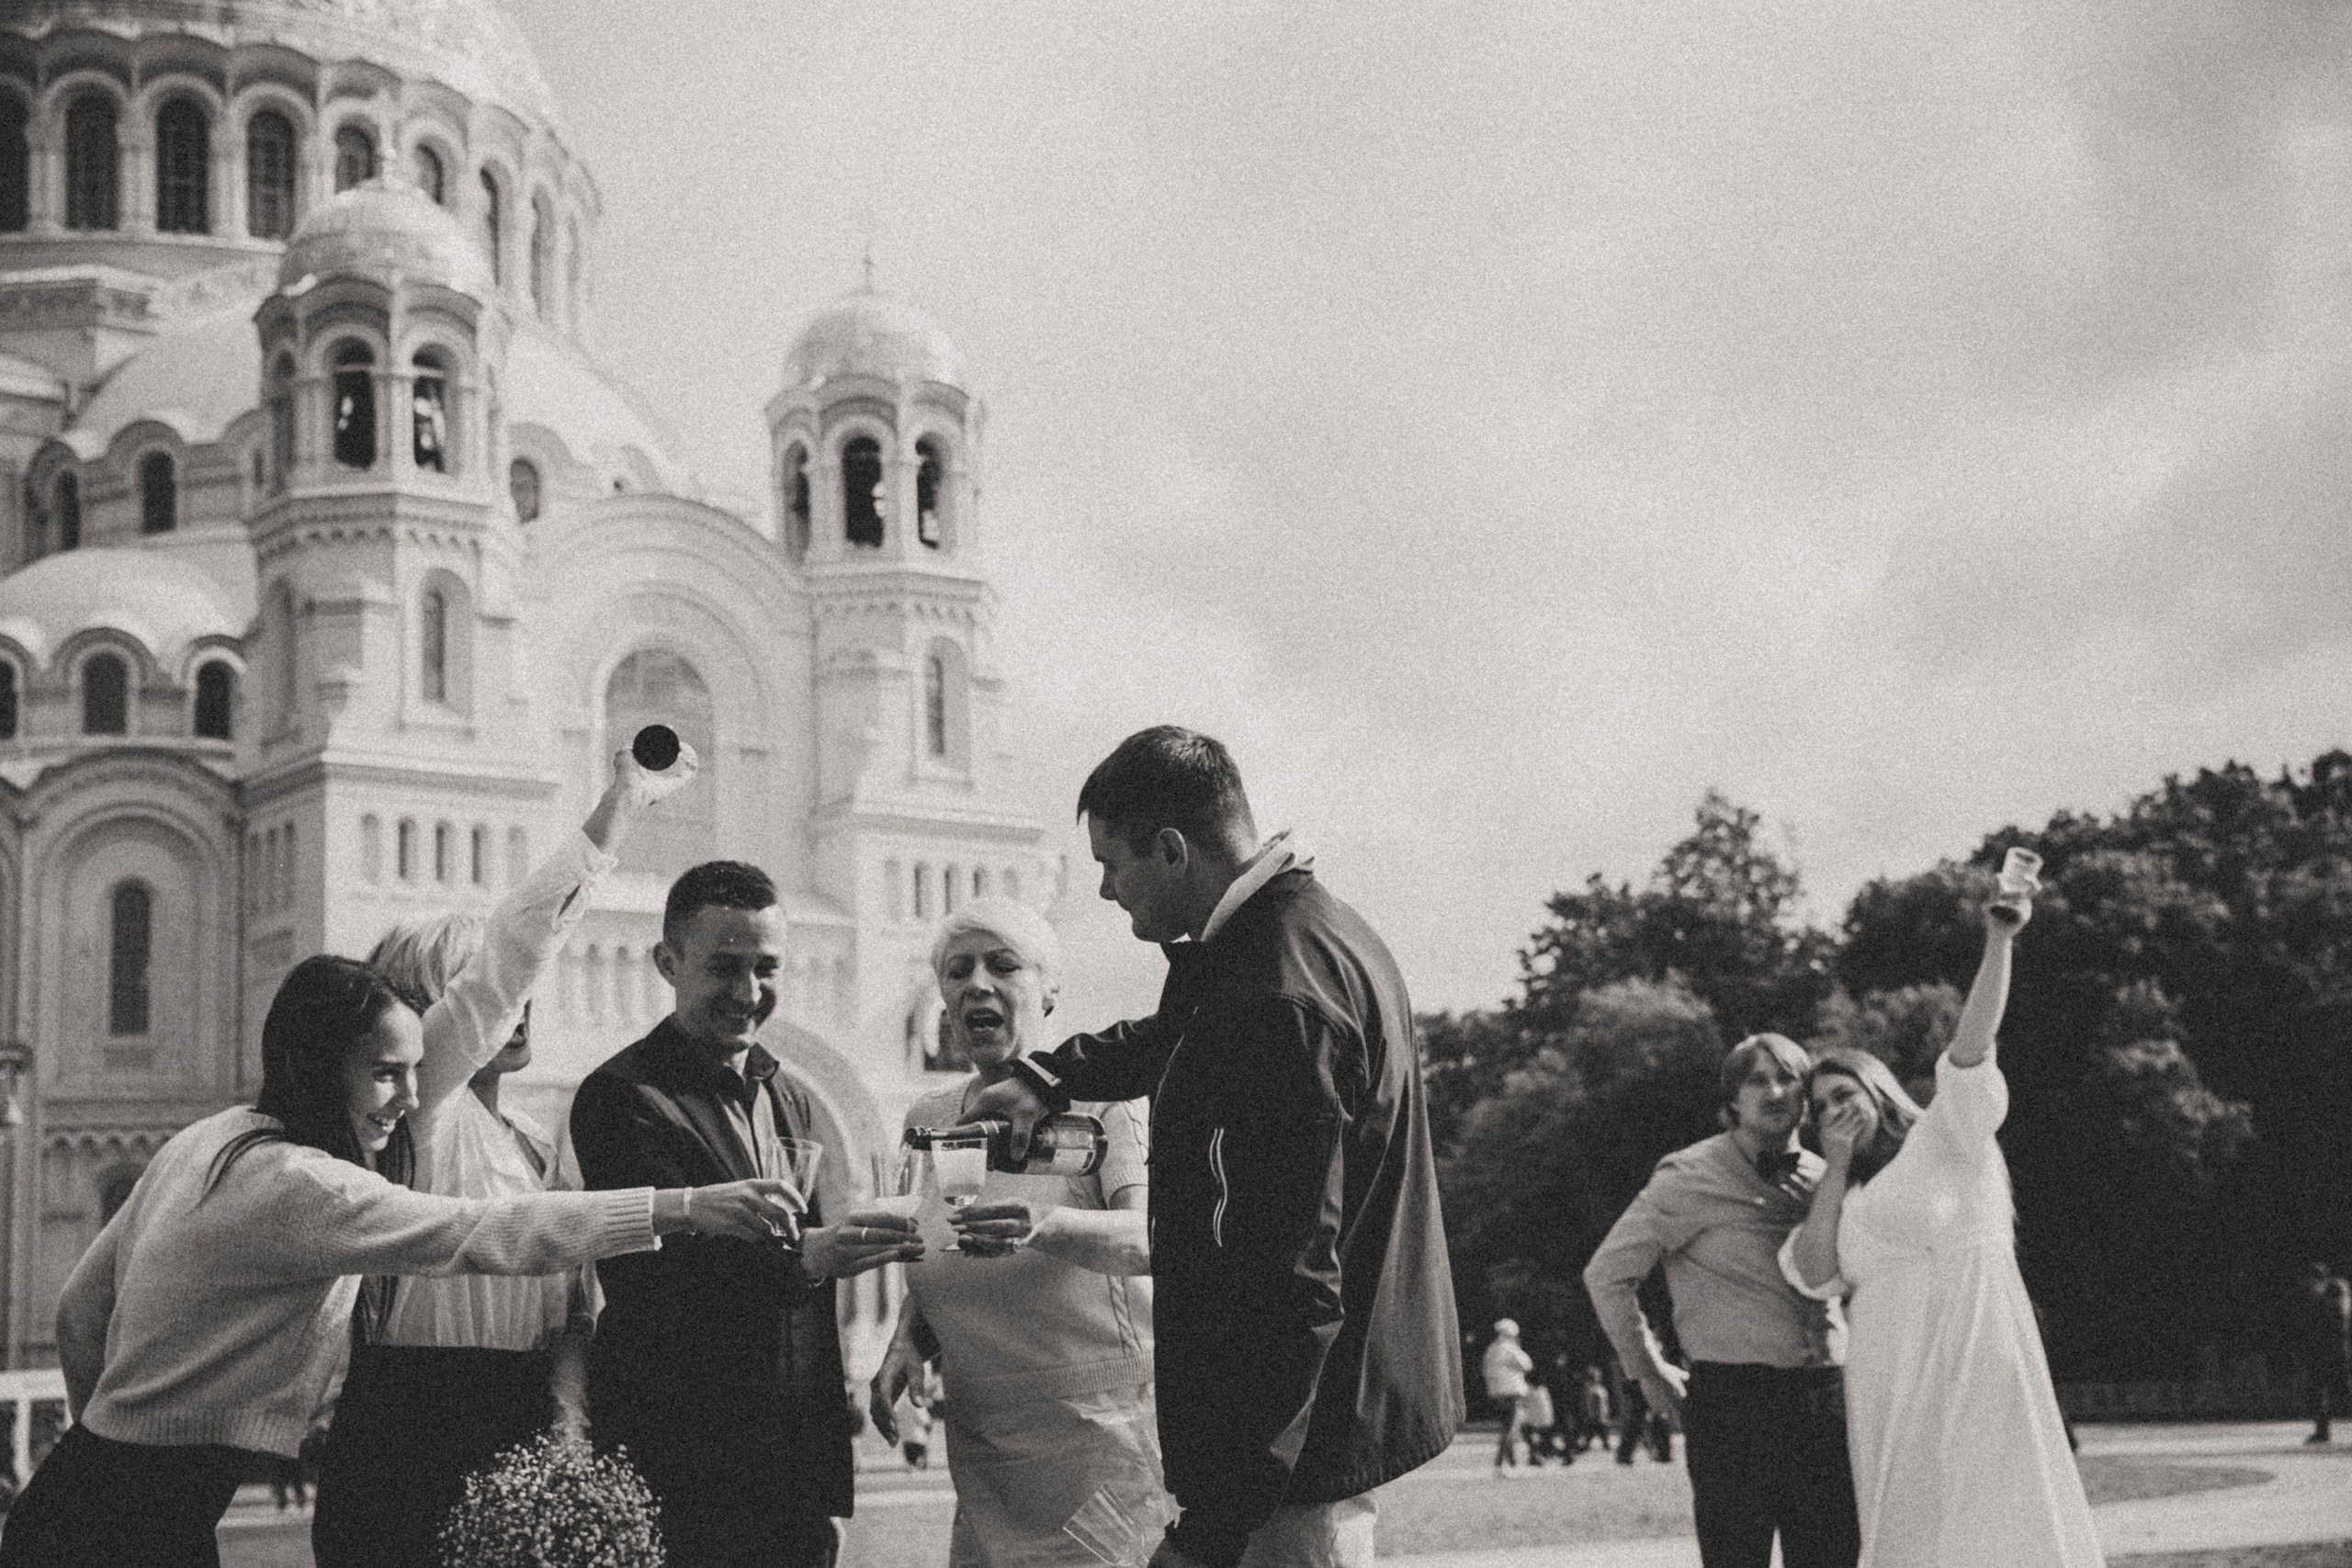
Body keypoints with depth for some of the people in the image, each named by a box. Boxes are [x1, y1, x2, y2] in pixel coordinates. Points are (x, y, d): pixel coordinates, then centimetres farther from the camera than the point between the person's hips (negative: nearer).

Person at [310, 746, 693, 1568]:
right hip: (412, 1432, -6)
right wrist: (623, 803, -16)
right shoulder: (417, 1101, -4)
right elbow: (513, 951, -14)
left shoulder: (535, 1144, 17)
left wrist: (568, 1414, -2)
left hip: (519, 1434, 6)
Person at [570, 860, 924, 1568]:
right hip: (680, 1477, -7)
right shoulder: (620, 1098, -9)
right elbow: (663, 1268, -23)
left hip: (800, 1476, 7)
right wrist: (806, 1257, -39)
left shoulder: (790, 1099, 16)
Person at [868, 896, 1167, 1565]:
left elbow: (1151, 1240, -24)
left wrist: (1045, 1227, -42)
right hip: (980, 1454, 5)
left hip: (1103, 1443, -5)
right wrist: (904, 1347, -1)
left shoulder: (1098, 1101, -7)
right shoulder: (927, 1118, 9)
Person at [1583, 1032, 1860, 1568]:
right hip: (1732, 1400, -5)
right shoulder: (1690, 1178, -4)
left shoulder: (1824, 1178, 12)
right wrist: (1649, 1373, 3)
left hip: (1824, 1398, 5)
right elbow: (1607, 1274, -1)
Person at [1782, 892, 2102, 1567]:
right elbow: (1813, 1273, 5)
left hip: (1972, 1376, -5)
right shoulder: (1846, 1199, 22)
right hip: (1893, 1402, 6)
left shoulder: (1946, 1138, 7)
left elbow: (1969, 1049, -9)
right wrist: (1838, 1165, 5)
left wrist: (1999, 943, -23)